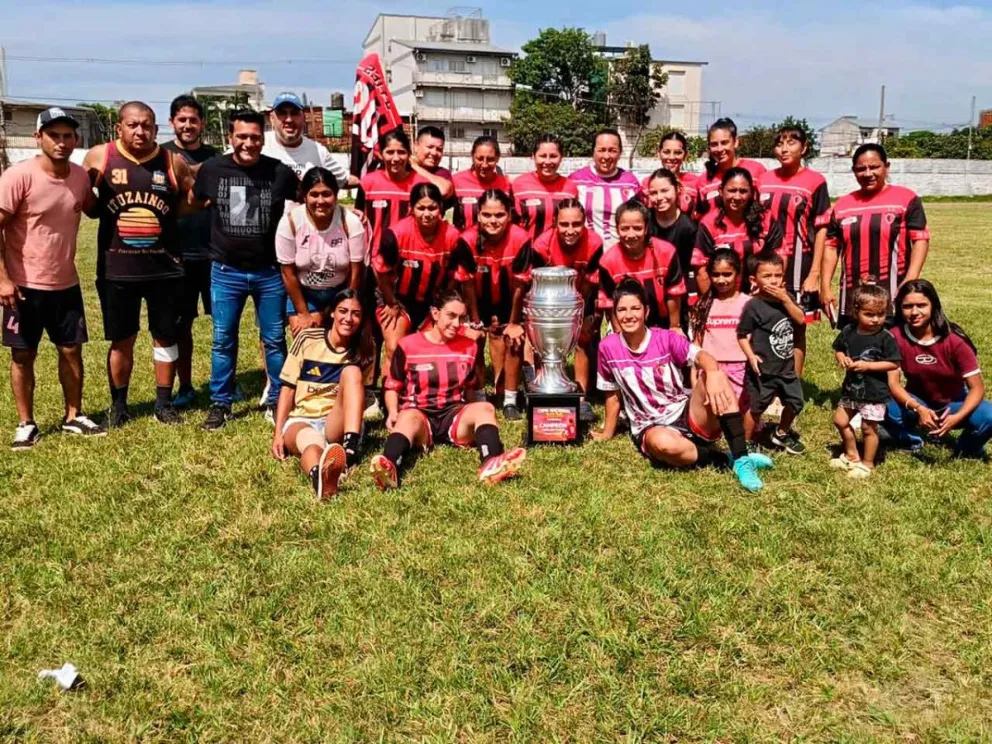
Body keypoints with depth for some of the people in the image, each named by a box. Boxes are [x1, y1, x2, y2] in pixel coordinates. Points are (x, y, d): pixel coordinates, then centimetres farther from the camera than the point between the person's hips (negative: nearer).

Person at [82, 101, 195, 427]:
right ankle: (118, 404, 25)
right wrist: (97, 208, -4)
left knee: (166, 336, 10)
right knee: (121, 340, 10)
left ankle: (164, 403, 24)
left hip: (165, 267, 1)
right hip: (117, 269, 0)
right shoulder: (99, 157, -2)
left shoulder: (174, 163, -2)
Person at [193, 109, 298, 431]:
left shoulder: (280, 172, -6)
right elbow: (193, 204, 15)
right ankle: (220, 403, 22)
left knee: (274, 340, 9)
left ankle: (278, 401, 22)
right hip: (226, 271, 1)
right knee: (223, 340, 9)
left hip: (270, 271, -1)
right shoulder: (211, 169, -3)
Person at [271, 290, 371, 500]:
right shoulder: (307, 339, 2)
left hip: (338, 425, 1)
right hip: (300, 421, -1)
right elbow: (288, 388, 2)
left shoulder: (363, 353, 6)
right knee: (309, 440, -38)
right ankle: (319, 475, -76)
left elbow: (357, 393, 9)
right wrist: (278, 433, -8)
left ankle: (350, 450, -44)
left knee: (351, 371, -24)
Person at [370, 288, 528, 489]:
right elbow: (392, 388, 9)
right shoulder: (408, 345, 3)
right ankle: (389, 467, -70)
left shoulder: (468, 346, 13)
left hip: (454, 416, 3)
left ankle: (491, 464, -59)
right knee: (408, 417, -39)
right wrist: (393, 413, -10)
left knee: (485, 408, -29)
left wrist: (474, 416, 7)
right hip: (419, 415, -3)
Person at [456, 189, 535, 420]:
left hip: (508, 301, 0)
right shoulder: (468, 240, -28)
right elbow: (467, 284, -16)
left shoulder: (520, 239, -28)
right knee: (475, 342, -4)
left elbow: (519, 284, -18)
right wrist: (476, 322, -8)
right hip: (479, 301, 0)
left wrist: (514, 322, -9)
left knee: (514, 341, -7)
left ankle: (510, 400, 7)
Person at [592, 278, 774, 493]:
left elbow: (701, 356, -24)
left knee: (711, 375, -30)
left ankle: (741, 460, -33)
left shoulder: (666, 338, -5)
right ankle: (726, 459, -18)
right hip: (652, 428, -1)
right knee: (662, 443, -40)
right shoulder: (608, 348, -2)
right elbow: (613, 394, 10)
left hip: (689, 415, 1)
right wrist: (608, 433, 19)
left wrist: (713, 374, -46)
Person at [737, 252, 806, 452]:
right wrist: (751, 356, -21)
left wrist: (786, 299, -18)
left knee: (795, 402, 16)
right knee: (756, 407, 6)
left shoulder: (786, 299, 2)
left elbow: (801, 319, -10)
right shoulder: (753, 305, -15)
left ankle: (781, 434, 39)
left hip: (786, 366, 6)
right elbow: (742, 334, -10)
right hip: (762, 369, -6)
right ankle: (747, 442, 23)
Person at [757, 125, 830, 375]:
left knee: (796, 329, 3)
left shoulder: (815, 182, -4)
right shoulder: (763, 180, 8)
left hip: (797, 267, -4)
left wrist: (815, 273, -8)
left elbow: (821, 229, -4)